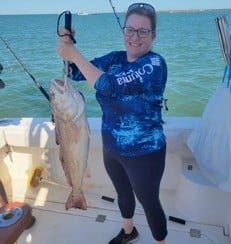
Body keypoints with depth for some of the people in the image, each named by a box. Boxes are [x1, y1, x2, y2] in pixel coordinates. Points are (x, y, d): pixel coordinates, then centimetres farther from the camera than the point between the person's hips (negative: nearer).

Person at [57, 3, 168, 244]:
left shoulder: (155, 63, -21)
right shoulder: (115, 58, 0)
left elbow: (110, 86, -32)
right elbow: (76, 72, 0)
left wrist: (75, 54, -25)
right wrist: (66, 44, -17)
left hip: (143, 153, -6)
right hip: (112, 148, 7)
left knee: (149, 202, 12)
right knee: (123, 192, 27)